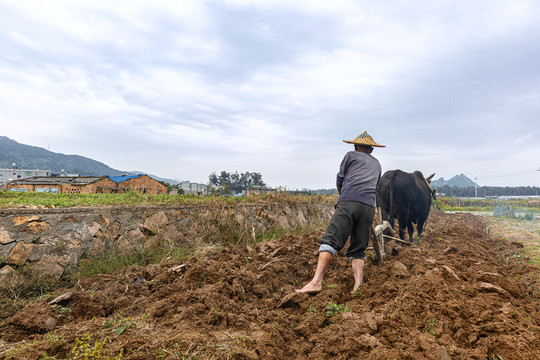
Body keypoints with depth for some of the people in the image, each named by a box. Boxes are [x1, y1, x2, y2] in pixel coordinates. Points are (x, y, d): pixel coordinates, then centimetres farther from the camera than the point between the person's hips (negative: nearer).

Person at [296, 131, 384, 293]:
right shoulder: (376, 163, 32)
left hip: (348, 203, -4)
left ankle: (316, 282, -24)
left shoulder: (351, 155, 20)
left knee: (330, 241, -13)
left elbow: (339, 181, 19)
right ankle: (358, 286, -6)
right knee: (358, 249, 9)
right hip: (369, 207, 5)